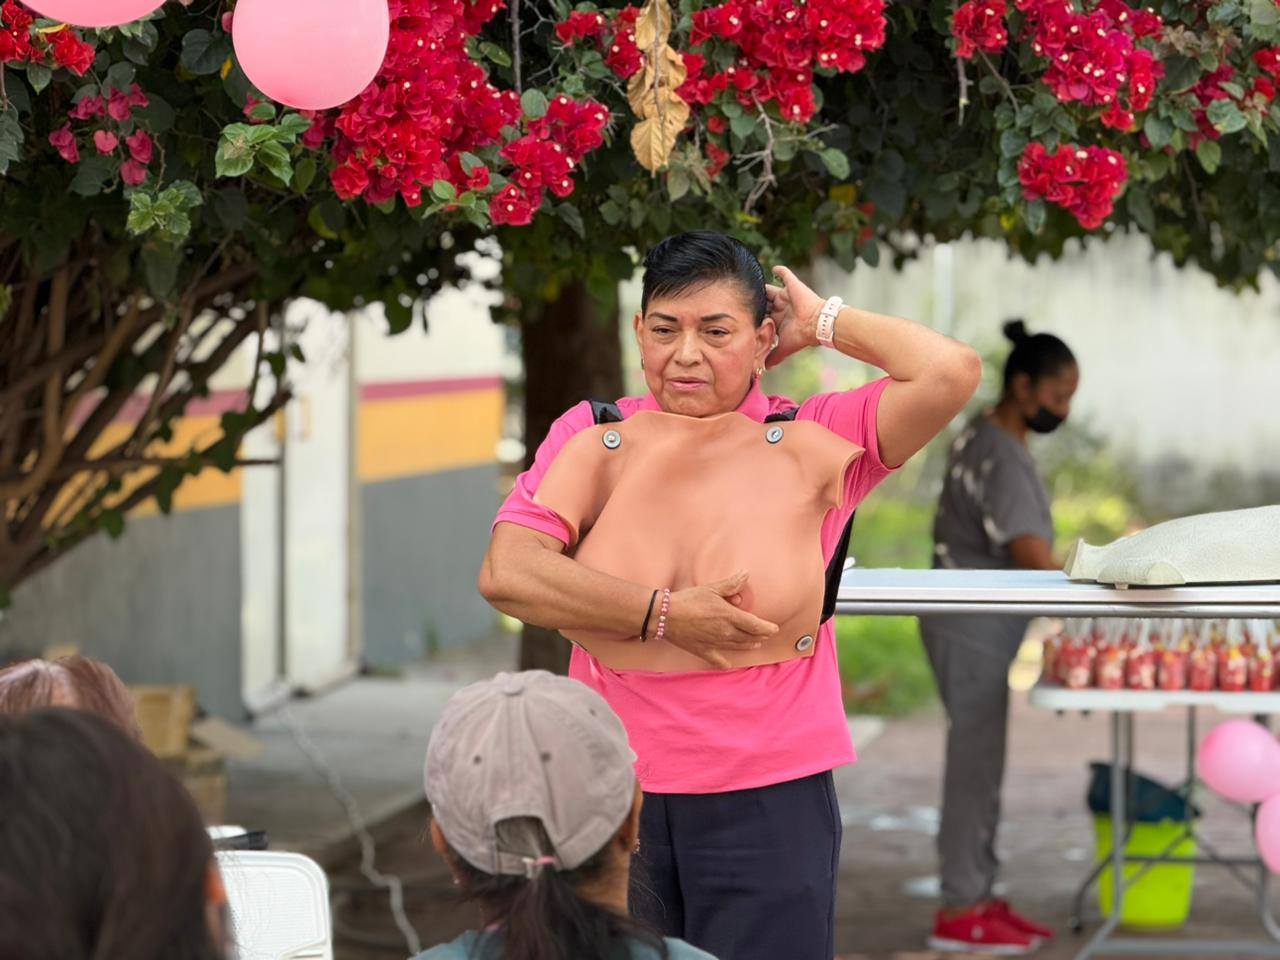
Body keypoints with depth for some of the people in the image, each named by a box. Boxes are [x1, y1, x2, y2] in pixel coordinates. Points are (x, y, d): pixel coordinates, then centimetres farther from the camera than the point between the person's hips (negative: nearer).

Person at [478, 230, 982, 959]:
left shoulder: (816, 439, 2)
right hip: (616, 789, 2)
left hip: (769, 795, -1)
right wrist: (664, 614, -15)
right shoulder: (591, 435, 5)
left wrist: (822, 321, 0)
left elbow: (951, 372, -12)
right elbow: (507, 574, -8)